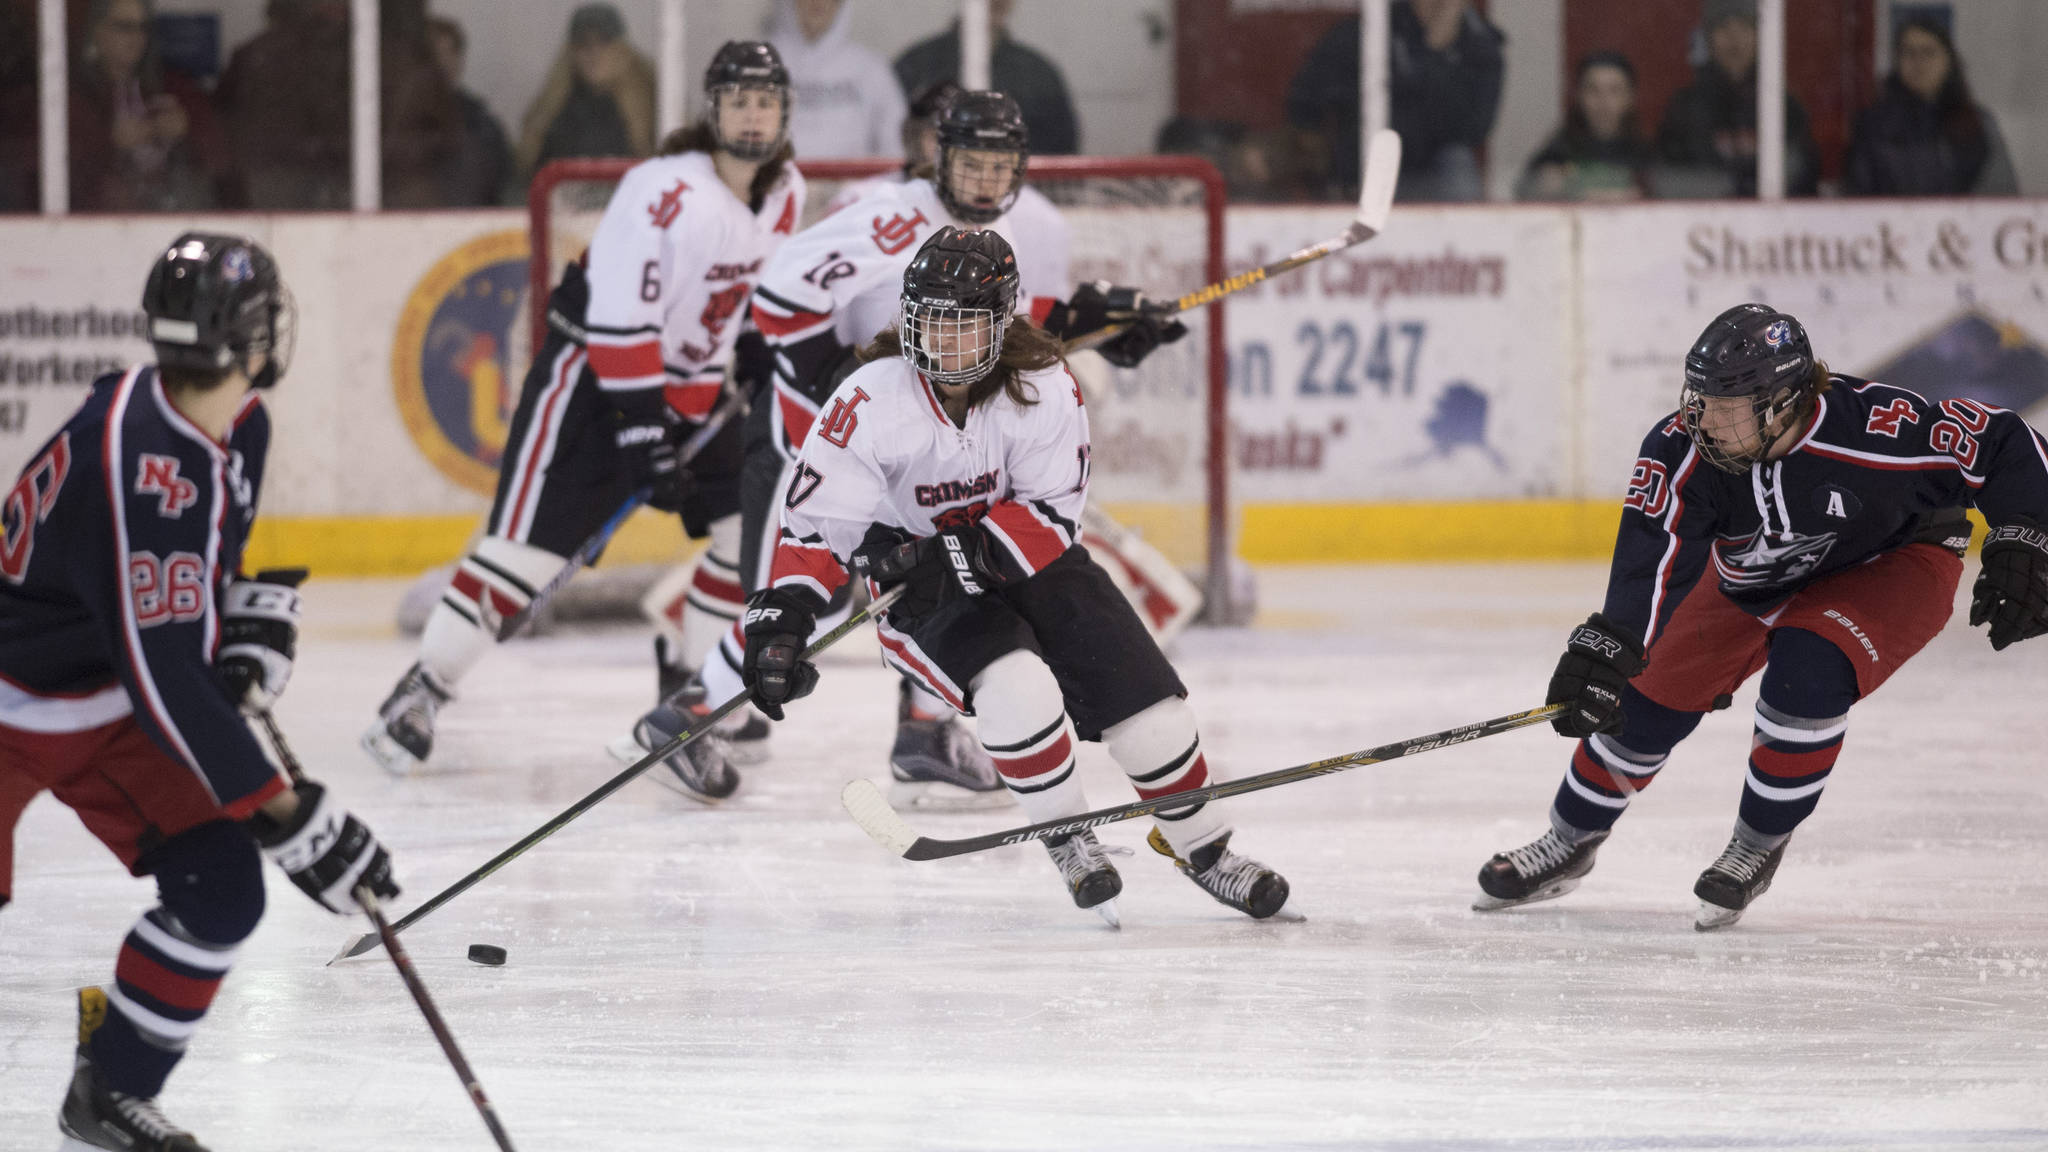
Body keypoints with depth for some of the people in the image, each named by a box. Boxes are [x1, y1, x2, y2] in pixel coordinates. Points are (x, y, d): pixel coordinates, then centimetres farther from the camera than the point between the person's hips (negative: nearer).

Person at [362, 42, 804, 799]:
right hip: (595, 375, -7)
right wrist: (642, 432, -28)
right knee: (525, 542, -9)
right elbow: (618, 319, -26)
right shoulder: (664, 191, -24)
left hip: (696, 386, 7)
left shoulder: (784, 194, -1)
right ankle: (421, 692, 2)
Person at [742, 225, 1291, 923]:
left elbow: (1049, 517, -18)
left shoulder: (1045, 390, -16)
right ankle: (1068, 841, -8)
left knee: (1141, 696, -7)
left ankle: (1201, 846, 17)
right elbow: (817, 523, -18)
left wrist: (949, 554, -31)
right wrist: (778, 622, -31)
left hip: (1032, 569, 2)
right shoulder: (872, 400, -20)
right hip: (924, 598, -2)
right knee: (1016, 684, -30)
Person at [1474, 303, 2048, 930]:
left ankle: (1759, 845, -5)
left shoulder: (1874, 428, -38)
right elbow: (1653, 558, -41)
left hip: (1892, 565, -4)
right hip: (1754, 578, 4)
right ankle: (1568, 845, 27)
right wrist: (1608, 644, -57)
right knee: (1652, 696, 1)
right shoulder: (1682, 449, -31)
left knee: (1808, 672, -29)